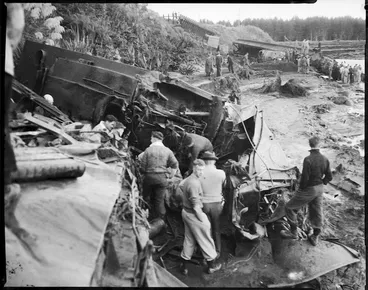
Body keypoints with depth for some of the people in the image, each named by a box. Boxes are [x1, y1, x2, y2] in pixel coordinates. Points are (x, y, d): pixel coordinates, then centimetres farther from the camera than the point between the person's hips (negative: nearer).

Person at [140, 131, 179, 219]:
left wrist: (143, 173, 14)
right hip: (162, 178, 2)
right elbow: (175, 164, -3)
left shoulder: (148, 150, -5)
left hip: (149, 177, -1)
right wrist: (170, 175, 8)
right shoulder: (167, 151, 1)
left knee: (147, 198, 15)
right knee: (160, 200, 9)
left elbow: (142, 166, -5)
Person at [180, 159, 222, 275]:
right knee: (205, 239, 6)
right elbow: (196, 205, -25)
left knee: (189, 239, 18)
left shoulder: (188, 179, 6)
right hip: (193, 214, -9)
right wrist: (203, 220, -19)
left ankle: (184, 265, 24)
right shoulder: (194, 183, -24)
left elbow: (181, 185, 30)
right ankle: (212, 265, 20)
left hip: (186, 212, 9)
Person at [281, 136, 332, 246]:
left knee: (289, 207, 8)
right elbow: (329, 177, 4)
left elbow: (305, 178, -24)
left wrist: (301, 188, -7)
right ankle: (315, 237, 33)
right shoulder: (325, 159, -4)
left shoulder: (308, 159, -25)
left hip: (308, 189, -7)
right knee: (317, 211, 19)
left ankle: (294, 232, 17)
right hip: (319, 189, 7)